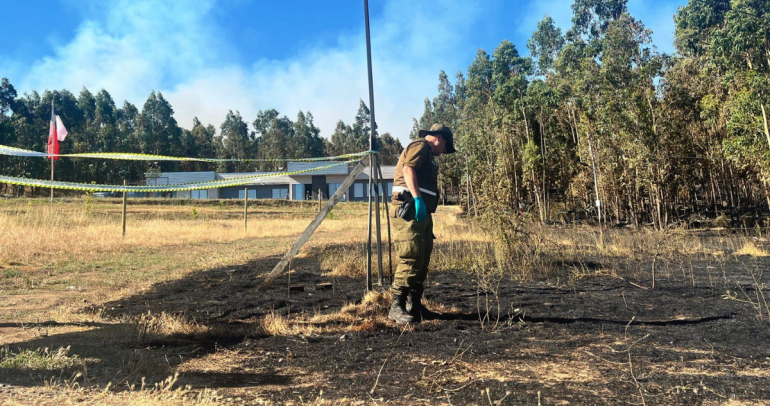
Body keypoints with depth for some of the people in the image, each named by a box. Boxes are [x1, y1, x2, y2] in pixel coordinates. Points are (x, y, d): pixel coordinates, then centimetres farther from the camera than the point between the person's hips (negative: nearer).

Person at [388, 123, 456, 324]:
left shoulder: (427, 155, 29)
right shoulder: (420, 146, -2)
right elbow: (408, 169, -19)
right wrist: (417, 198, -28)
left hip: (422, 213, 11)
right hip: (411, 211, -11)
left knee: (422, 261, 11)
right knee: (411, 259, -14)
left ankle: (414, 305, 17)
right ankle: (397, 306, -12)